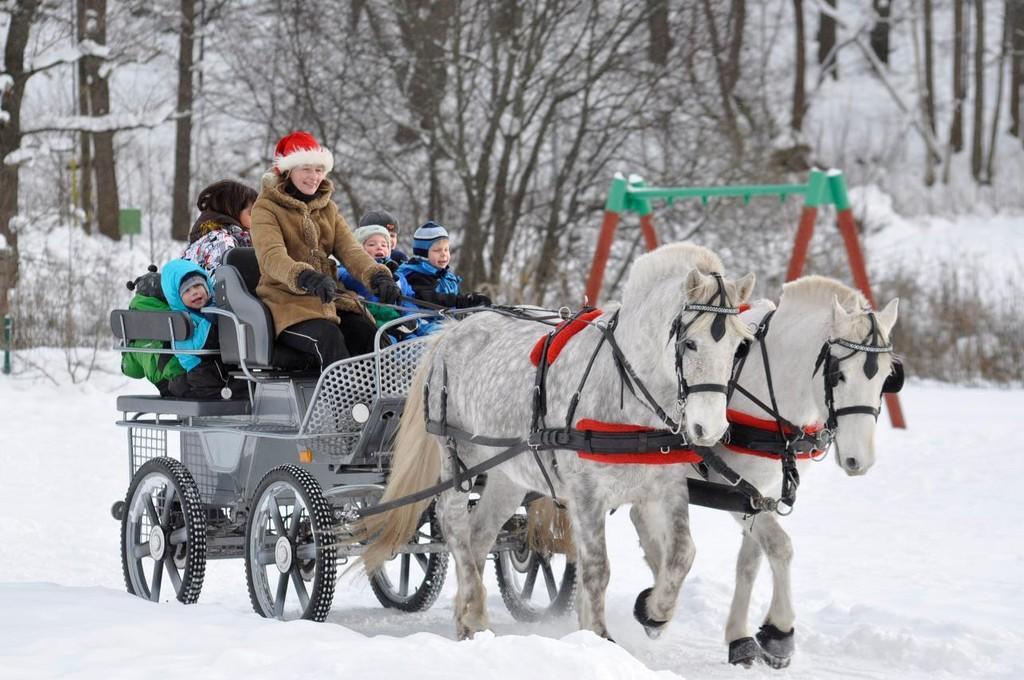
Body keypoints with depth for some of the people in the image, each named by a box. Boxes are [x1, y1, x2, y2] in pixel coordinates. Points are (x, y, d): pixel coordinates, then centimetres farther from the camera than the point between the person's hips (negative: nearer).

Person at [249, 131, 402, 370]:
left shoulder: (327, 209, 20)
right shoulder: (266, 208, 1)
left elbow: (350, 250, 4)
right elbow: (272, 257, -18)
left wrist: (377, 276, -19)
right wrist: (307, 278, -40)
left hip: (331, 299, 5)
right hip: (288, 303, -5)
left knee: (370, 335, -24)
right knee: (329, 339, -34)